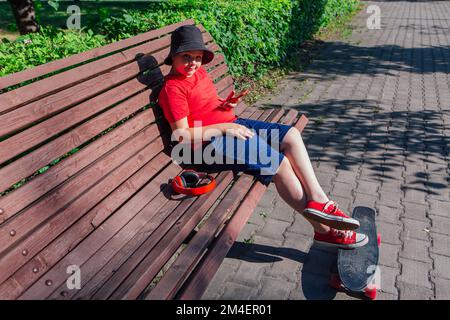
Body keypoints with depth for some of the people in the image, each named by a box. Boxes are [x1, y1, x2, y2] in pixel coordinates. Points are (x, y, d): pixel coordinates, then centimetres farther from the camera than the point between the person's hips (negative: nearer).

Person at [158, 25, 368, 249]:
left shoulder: (200, 73, 14)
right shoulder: (172, 87, -12)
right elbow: (183, 135, -17)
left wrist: (226, 105, 4)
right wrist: (224, 127, -18)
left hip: (231, 124, 10)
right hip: (211, 140, -10)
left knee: (291, 135, -5)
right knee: (280, 163, -20)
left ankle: (318, 199, -10)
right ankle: (323, 229, -8)